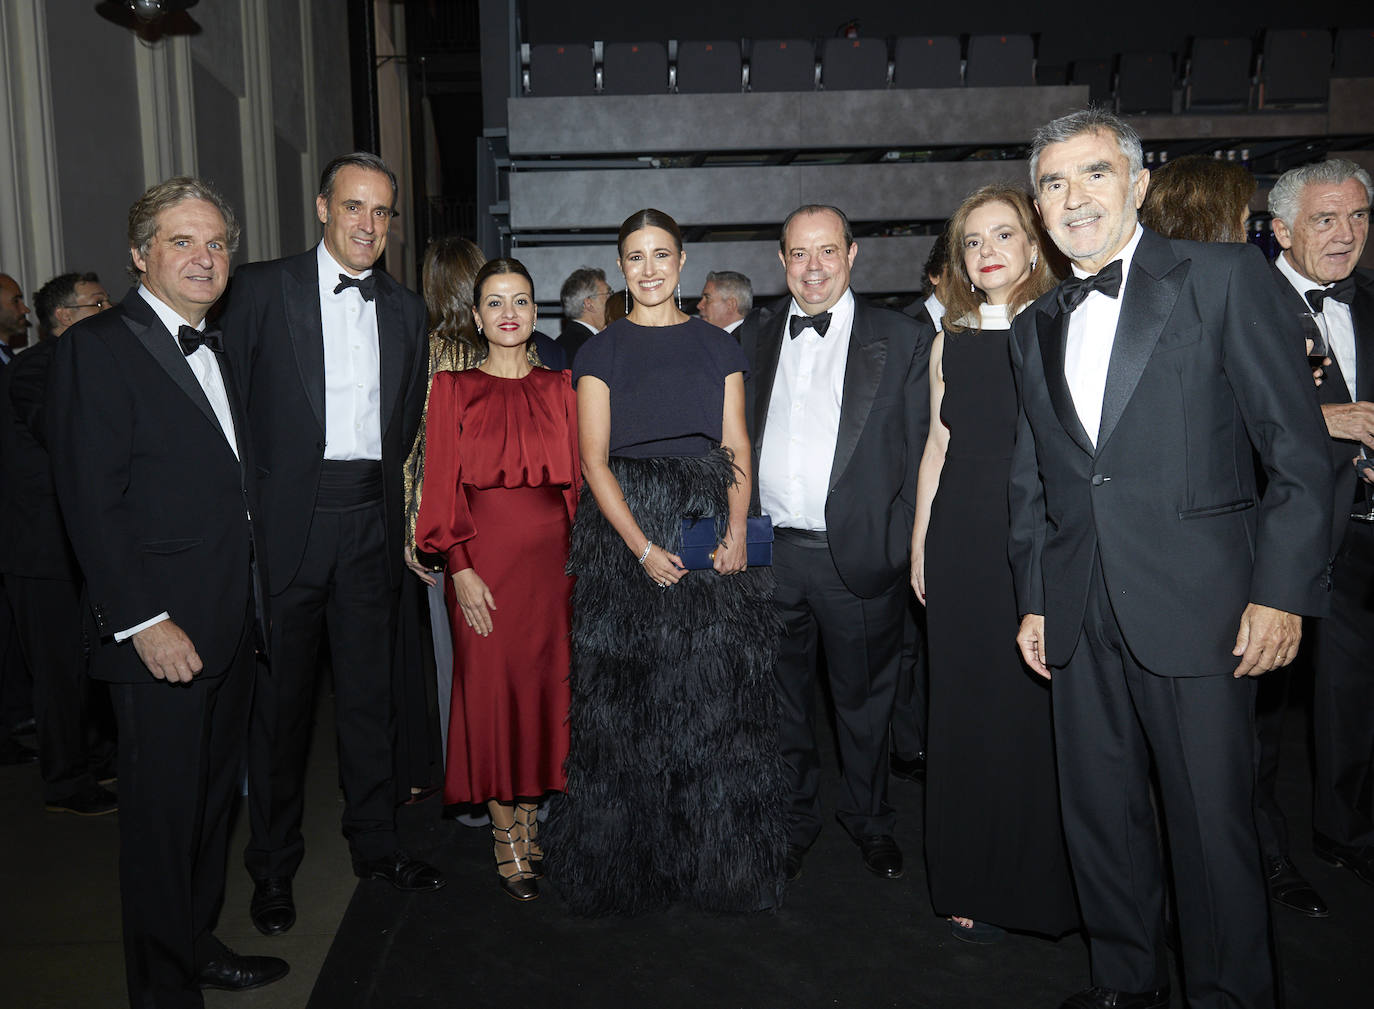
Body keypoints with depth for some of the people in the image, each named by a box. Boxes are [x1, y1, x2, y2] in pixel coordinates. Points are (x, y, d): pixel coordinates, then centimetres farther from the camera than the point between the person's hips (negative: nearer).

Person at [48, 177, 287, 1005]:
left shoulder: (217, 350, 15)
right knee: (163, 812, 6)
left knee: (215, 794, 18)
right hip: (162, 633, -7)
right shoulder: (99, 347, -10)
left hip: (232, 625, 8)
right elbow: (92, 502, -16)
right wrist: (143, 621, -20)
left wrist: (254, 600, 10)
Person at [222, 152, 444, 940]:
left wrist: (395, 503, 8)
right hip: (286, 520, -3)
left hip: (371, 522, 4)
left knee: (371, 691, 13)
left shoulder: (406, 310, 11)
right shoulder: (262, 289, -1)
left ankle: (376, 844, 28)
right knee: (282, 696, 7)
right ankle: (274, 867, 23)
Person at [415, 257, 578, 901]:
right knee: (491, 686, 2)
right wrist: (461, 568, -10)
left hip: (552, 552, 3)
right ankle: (505, 837, 15)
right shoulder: (453, 389, 2)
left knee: (544, 682, 7)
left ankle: (529, 817, 24)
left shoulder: (559, 387, 10)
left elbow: (577, 477, 9)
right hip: (485, 553, -2)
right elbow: (442, 485, -2)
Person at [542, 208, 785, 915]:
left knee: (716, 693, 3)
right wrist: (642, 546, -14)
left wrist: (737, 526, -11)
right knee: (627, 695, 2)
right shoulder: (601, 351, 6)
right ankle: (631, 864, 17)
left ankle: (717, 861, 18)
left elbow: (736, 447, 6)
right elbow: (594, 460, -2)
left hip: (711, 524, 1)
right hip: (625, 526, -1)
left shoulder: (718, 347, 11)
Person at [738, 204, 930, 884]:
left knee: (864, 699, 13)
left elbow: (920, 451, -1)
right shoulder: (754, 338, 9)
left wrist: (902, 545, -7)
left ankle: (869, 820, 36)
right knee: (781, 697, 15)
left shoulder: (899, 340, 0)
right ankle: (794, 819, 35)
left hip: (857, 554, -2)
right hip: (768, 553, 3)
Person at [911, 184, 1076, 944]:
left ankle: (1047, 884, 21)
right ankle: (972, 884, 24)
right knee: (967, 710, 9)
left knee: (1043, 712, 1)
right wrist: (919, 544, 10)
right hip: (963, 547, 4)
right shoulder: (951, 341, 11)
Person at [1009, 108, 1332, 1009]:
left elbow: (1298, 449, -5)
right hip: (1081, 617, 5)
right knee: (1099, 812, 13)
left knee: (1215, 824, 3)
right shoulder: (1035, 328, 14)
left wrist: (1282, 593, -11)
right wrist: (1034, 599, 13)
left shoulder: (1224, 277, -1)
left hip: (1197, 603, -5)